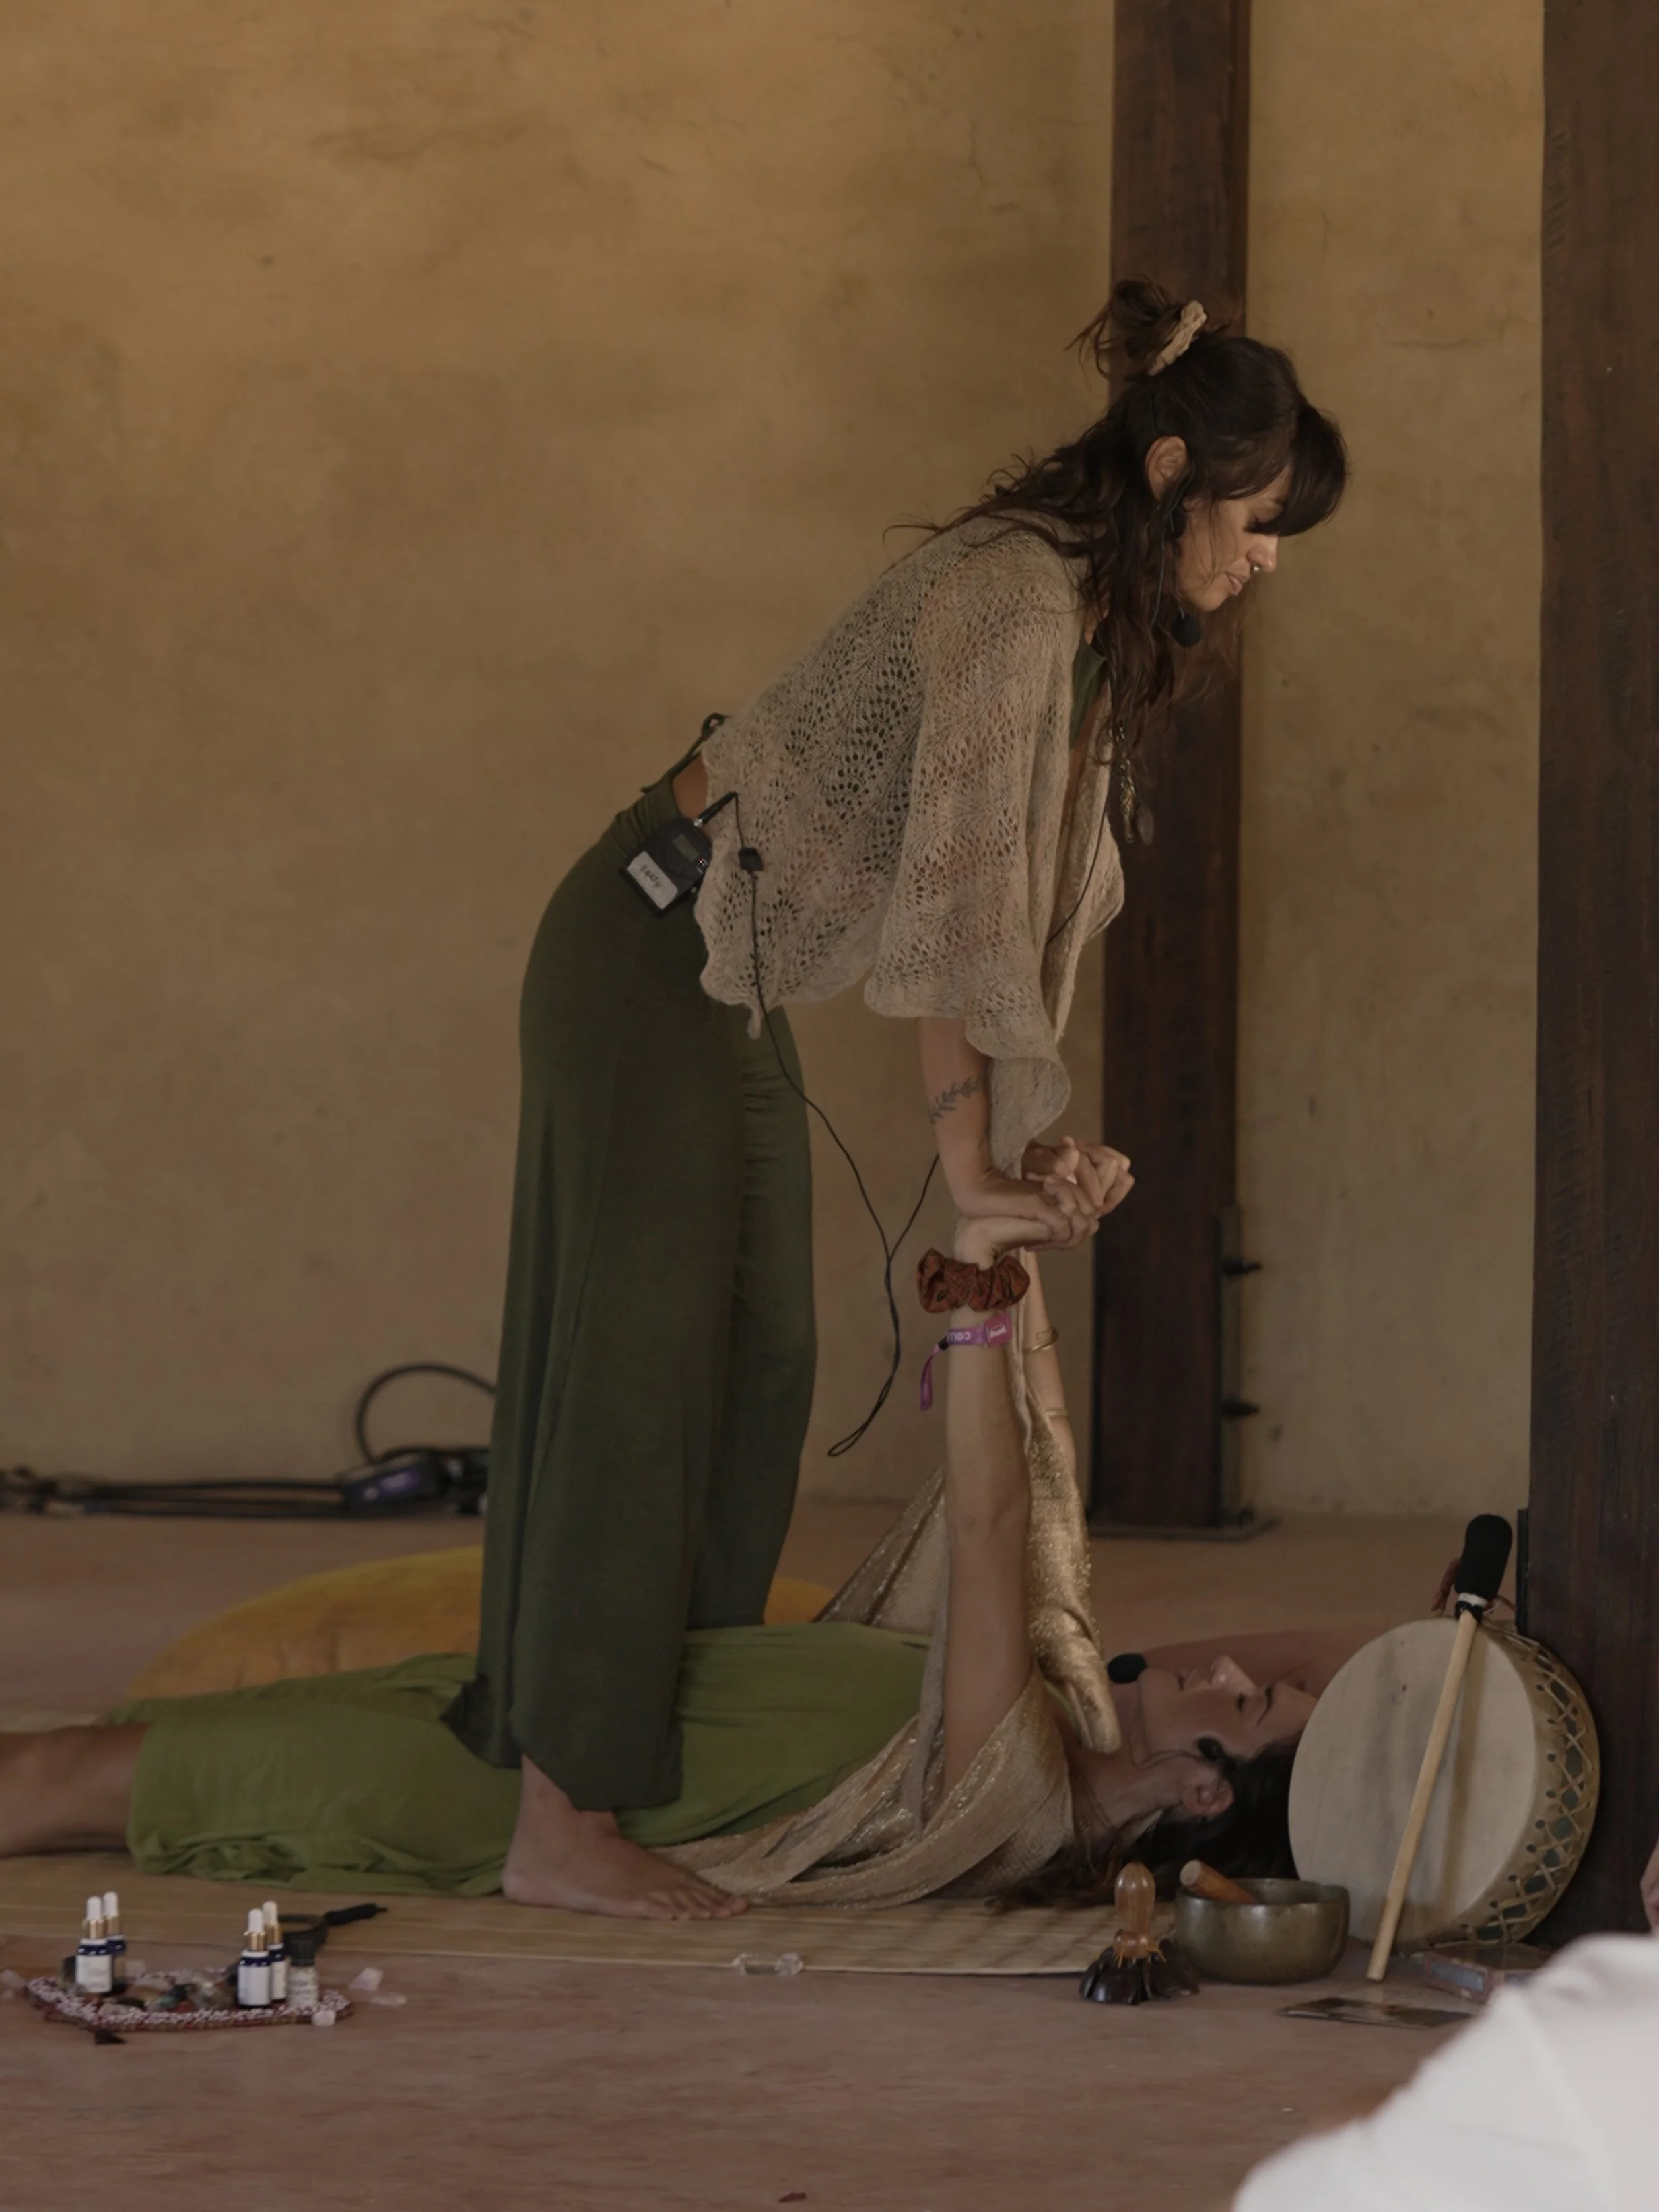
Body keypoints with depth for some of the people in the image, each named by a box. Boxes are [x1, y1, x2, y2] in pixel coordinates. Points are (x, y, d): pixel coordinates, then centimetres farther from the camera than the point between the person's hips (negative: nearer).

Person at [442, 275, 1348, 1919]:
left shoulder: (1088, 621, 9)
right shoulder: (1016, 595, -22)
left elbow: (1017, 900, 10)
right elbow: (958, 897, -24)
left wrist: (1017, 1145, 3)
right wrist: (973, 1160, -19)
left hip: (734, 983, 10)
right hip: (652, 957, -10)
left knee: (752, 1369, 10)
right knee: (640, 1362, -10)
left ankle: (651, 1762, 16)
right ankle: (563, 1825, -9)